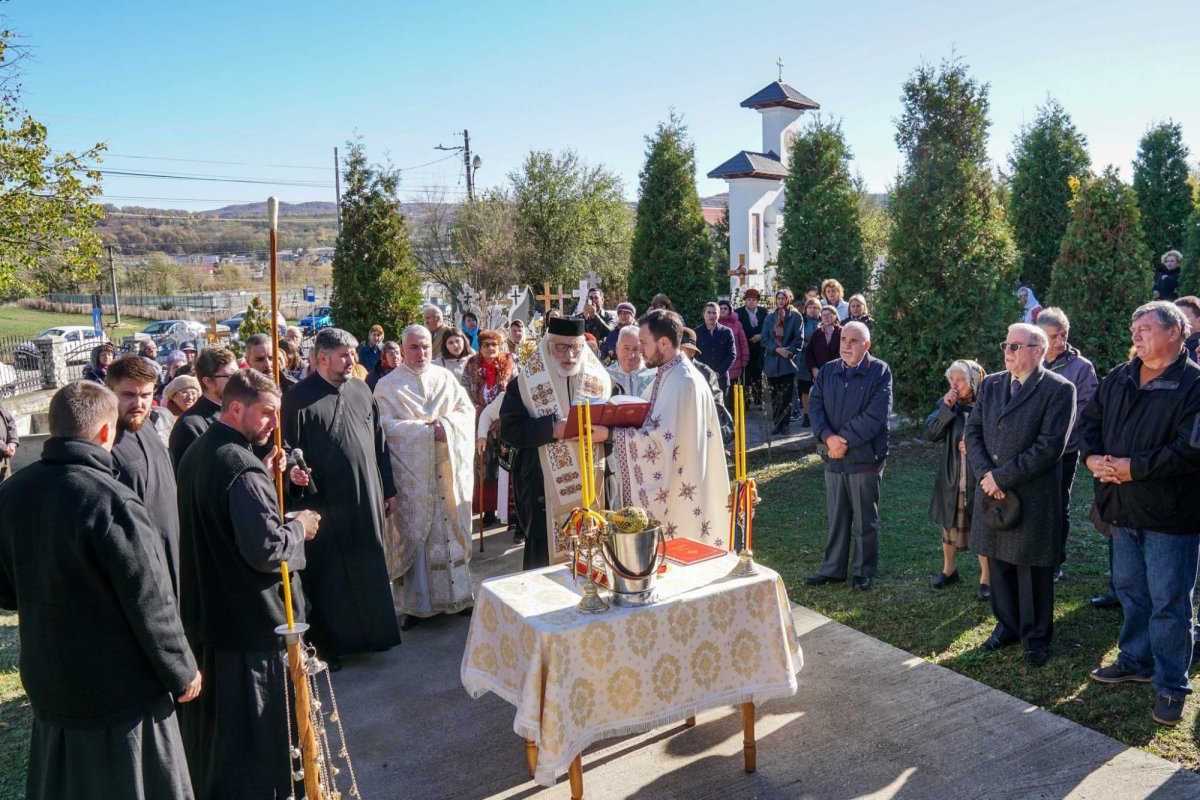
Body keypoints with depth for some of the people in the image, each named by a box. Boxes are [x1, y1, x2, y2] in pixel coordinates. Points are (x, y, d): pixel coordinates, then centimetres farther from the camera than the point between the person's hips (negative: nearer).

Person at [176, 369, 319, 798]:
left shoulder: (195, 454, 6)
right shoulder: (243, 467, -24)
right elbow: (267, 549, -29)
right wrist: (299, 528, -10)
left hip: (202, 610, 10)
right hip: (251, 619, -10)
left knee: (211, 721, 24)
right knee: (252, 728, 5)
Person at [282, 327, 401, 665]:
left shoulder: (361, 390, 7)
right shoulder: (299, 398, -8)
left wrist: (388, 489, 12)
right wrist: (293, 471, -31)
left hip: (367, 500, 5)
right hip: (325, 502, -5)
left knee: (369, 569, 14)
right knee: (329, 576, 6)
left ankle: (371, 632, 30)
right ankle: (327, 642, 22)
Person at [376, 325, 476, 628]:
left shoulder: (446, 378, 11)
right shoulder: (388, 386, 1)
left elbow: (467, 412, 6)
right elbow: (387, 426, -9)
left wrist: (445, 424, -14)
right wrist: (428, 429, -15)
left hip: (448, 471, 3)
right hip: (411, 474, -3)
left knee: (453, 529, 7)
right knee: (413, 534, 1)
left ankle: (458, 593, 19)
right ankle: (414, 603, 10)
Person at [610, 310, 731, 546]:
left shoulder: (681, 381, -22)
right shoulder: (670, 375, 11)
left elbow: (660, 439, -25)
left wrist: (610, 433, -23)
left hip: (680, 489, -10)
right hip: (674, 483, 10)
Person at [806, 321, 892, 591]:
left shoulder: (879, 372, -8)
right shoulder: (827, 371, 7)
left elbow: (876, 415, -17)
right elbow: (815, 406, -1)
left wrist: (844, 441, -18)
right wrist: (828, 437, -17)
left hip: (865, 458, -4)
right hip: (833, 458, 4)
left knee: (865, 520, 8)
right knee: (836, 517, 13)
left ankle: (863, 571, 22)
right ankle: (833, 568, 25)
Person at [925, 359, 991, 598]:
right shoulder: (947, 403, -1)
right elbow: (930, 433, -10)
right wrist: (946, 407, -19)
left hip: (979, 479, -4)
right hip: (951, 478, 4)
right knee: (949, 525, 18)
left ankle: (985, 579, 23)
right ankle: (948, 570, 37)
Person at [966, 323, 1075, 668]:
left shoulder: (1059, 390, -9)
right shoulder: (990, 385, 9)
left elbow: (1049, 447, -16)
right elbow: (973, 432, 6)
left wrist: (1001, 477, -16)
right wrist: (985, 473, -10)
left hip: (1033, 496, -5)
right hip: (992, 492, 5)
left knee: (1033, 569, 6)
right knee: (998, 563, 15)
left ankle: (1036, 637, 23)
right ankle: (1007, 625, 33)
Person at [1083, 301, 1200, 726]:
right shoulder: (1117, 379, 9)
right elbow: (1091, 420, 13)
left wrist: (1135, 467, -21)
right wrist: (1094, 457, -6)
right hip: (1123, 508, 7)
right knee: (1130, 591, 19)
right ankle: (1136, 660, 36)